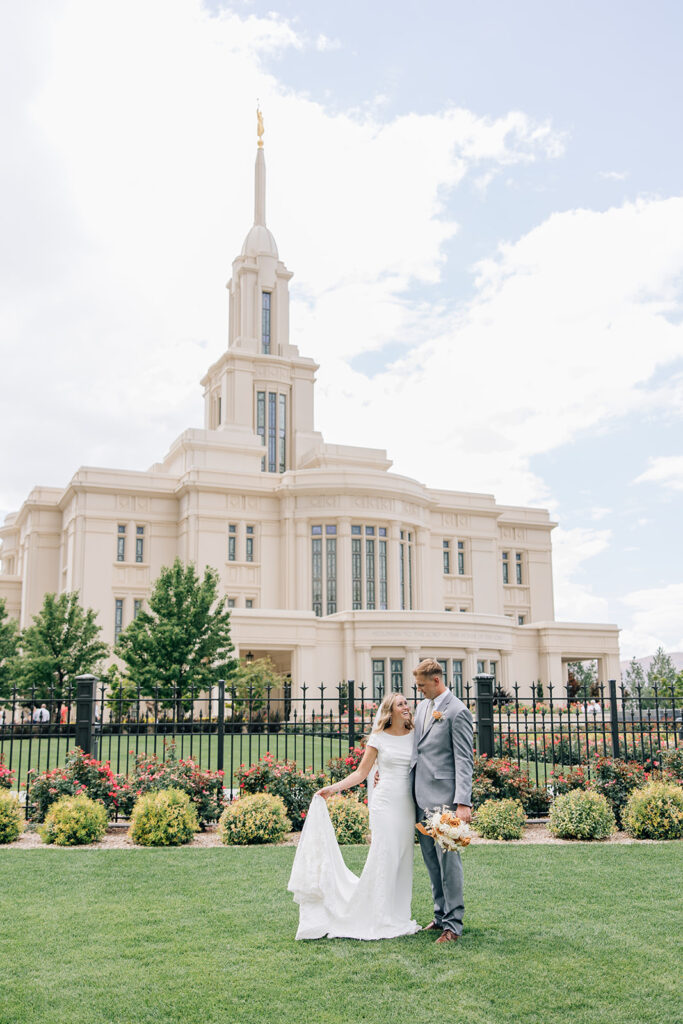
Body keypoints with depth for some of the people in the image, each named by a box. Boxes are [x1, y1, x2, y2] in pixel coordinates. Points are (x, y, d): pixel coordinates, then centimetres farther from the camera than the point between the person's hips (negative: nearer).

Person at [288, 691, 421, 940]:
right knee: (383, 856, -8)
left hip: (408, 805, 3)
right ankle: (378, 918, 2)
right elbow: (361, 773, 4)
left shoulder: (415, 736, 9)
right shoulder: (378, 738, 1)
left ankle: (397, 917, 14)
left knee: (403, 859, 4)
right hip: (385, 801, -3)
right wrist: (333, 788, -6)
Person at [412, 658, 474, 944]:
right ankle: (441, 915, 25)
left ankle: (453, 924, 5)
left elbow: (464, 761, -15)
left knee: (447, 857, -4)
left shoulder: (457, 711, -11)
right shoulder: (423, 708, 14)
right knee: (431, 858, 14)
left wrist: (463, 803, -21)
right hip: (421, 796, 8)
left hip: (443, 797, -8)